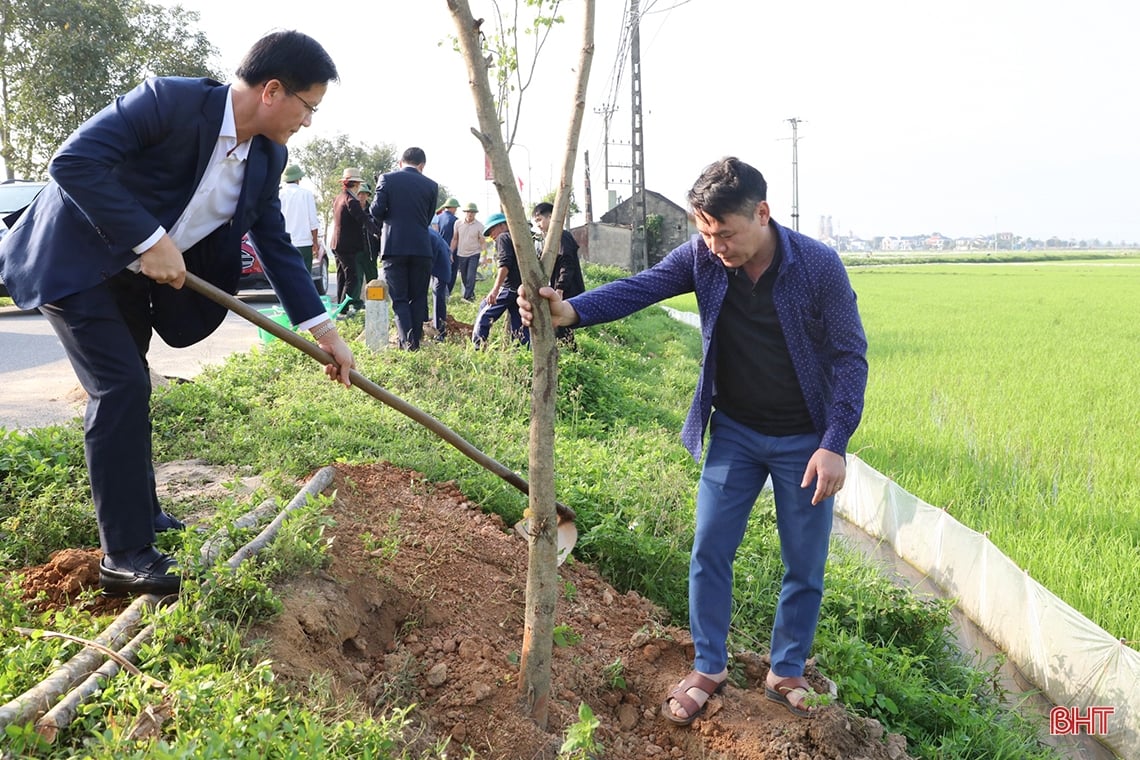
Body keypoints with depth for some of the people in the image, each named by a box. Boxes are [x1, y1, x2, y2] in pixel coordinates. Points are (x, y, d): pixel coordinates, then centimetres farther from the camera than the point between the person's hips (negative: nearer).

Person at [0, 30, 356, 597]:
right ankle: (124, 555, -7)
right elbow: (73, 161, -31)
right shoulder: (170, 101, -27)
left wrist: (321, 327, -3)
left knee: (124, 387, 18)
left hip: (134, 274, 8)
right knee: (122, 387, -14)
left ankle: (137, 513, 34)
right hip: (75, 262, -8)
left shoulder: (267, 157, -5)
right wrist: (150, 239, -32)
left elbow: (275, 243, 2)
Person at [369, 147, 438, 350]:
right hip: (421, 248, 1)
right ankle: (416, 341, 10)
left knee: (399, 298, 3)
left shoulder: (387, 179, -1)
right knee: (418, 298, 11)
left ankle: (407, 341, -11)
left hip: (394, 247, -1)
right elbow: (428, 219, 11)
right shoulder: (431, 186, 5)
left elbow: (376, 211, -6)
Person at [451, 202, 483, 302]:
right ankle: (471, 294, 26)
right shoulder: (458, 223, -2)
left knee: (471, 277, -13)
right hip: (461, 254, 3)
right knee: (464, 277, 10)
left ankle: (467, 296, -13)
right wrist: (451, 253, 3)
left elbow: (482, 242, -5)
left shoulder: (479, 225, -8)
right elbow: (454, 239, 6)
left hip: (474, 254, -3)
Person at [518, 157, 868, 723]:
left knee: (804, 567, 9)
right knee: (709, 553, 5)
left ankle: (787, 674, 30)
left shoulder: (818, 265, -18)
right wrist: (572, 310, -40)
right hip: (733, 433, 2)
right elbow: (639, 288, -21)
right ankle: (708, 669, 24)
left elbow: (850, 356, -13)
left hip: (803, 442, -2)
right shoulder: (702, 257, -10)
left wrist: (834, 444, -19)